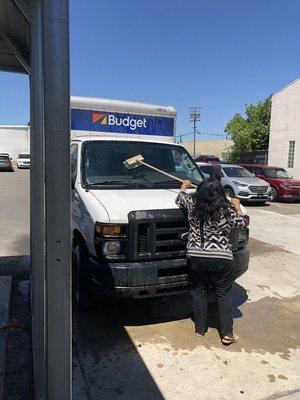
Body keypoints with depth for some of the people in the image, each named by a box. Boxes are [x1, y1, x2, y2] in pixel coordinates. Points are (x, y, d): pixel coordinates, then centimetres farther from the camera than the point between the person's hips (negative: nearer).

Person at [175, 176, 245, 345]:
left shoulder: (192, 203, -3)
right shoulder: (226, 209, -10)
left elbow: (180, 198, 17)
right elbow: (241, 223, 5)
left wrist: (184, 187, 36)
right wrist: (237, 207, 20)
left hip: (195, 257, 3)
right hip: (221, 258, -2)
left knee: (199, 291, 16)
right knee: (224, 294, 11)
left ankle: (200, 329, 27)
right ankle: (227, 333, 18)